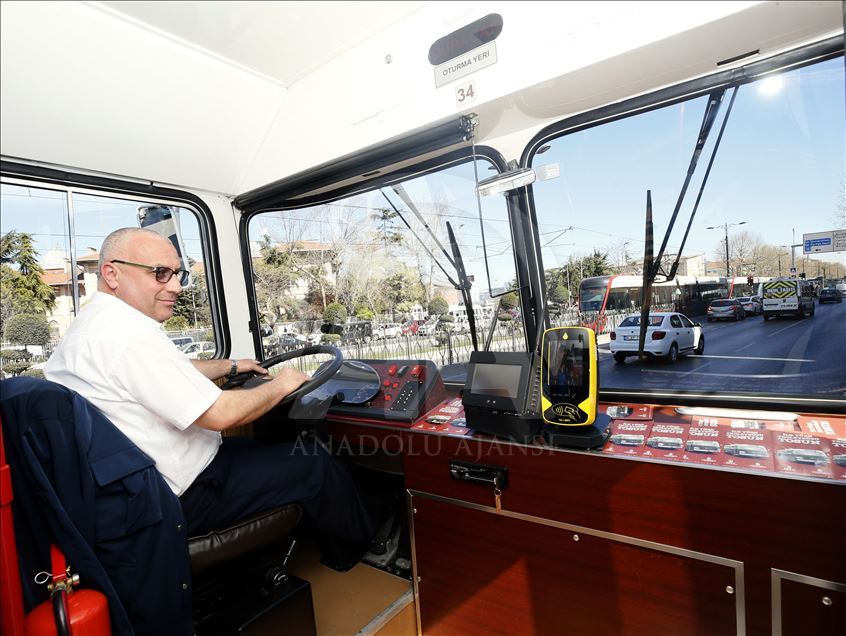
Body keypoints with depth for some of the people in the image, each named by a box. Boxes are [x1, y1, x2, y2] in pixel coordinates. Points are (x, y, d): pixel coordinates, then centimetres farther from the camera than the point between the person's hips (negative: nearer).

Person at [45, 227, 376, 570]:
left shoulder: (91, 322, 8)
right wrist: (280, 386, -11)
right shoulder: (129, 334, -28)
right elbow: (221, 414, -28)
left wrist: (229, 366, 26)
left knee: (270, 445, 23)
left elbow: (172, 371, 21)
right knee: (312, 462, -4)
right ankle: (358, 549, 23)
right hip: (178, 497, -11)